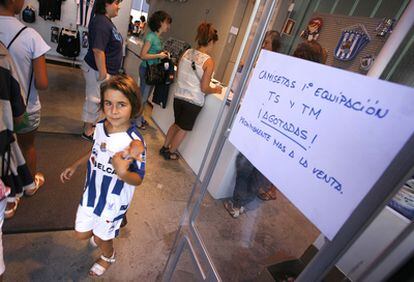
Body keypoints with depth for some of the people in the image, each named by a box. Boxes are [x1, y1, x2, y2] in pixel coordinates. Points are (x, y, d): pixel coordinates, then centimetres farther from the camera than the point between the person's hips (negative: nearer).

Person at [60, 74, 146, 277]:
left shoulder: (134, 141, -31)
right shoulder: (100, 126, -11)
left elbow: (138, 180, -25)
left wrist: (122, 173, -45)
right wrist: (75, 166, 17)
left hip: (114, 200, -5)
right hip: (92, 192, 5)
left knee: (101, 238, 19)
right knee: (81, 234, 22)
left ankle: (108, 257, 54)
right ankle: (100, 233, 57)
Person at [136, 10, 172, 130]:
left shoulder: (157, 37, 8)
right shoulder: (151, 36, -17)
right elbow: (143, 55, -20)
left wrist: (162, 53, 1)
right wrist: (159, 55, -18)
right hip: (147, 69, -9)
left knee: (144, 96, 18)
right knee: (143, 96, 4)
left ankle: (139, 117, 34)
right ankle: (137, 120, 19)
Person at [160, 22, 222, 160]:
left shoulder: (187, 53, 1)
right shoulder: (209, 62, -15)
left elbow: (178, 75, 9)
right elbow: (204, 88, -15)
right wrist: (215, 90, 3)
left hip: (179, 96, 6)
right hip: (194, 101, -5)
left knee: (177, 124, 26)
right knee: (184, 129, 15)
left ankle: (165, 147, 38)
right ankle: (170, 153, 29)